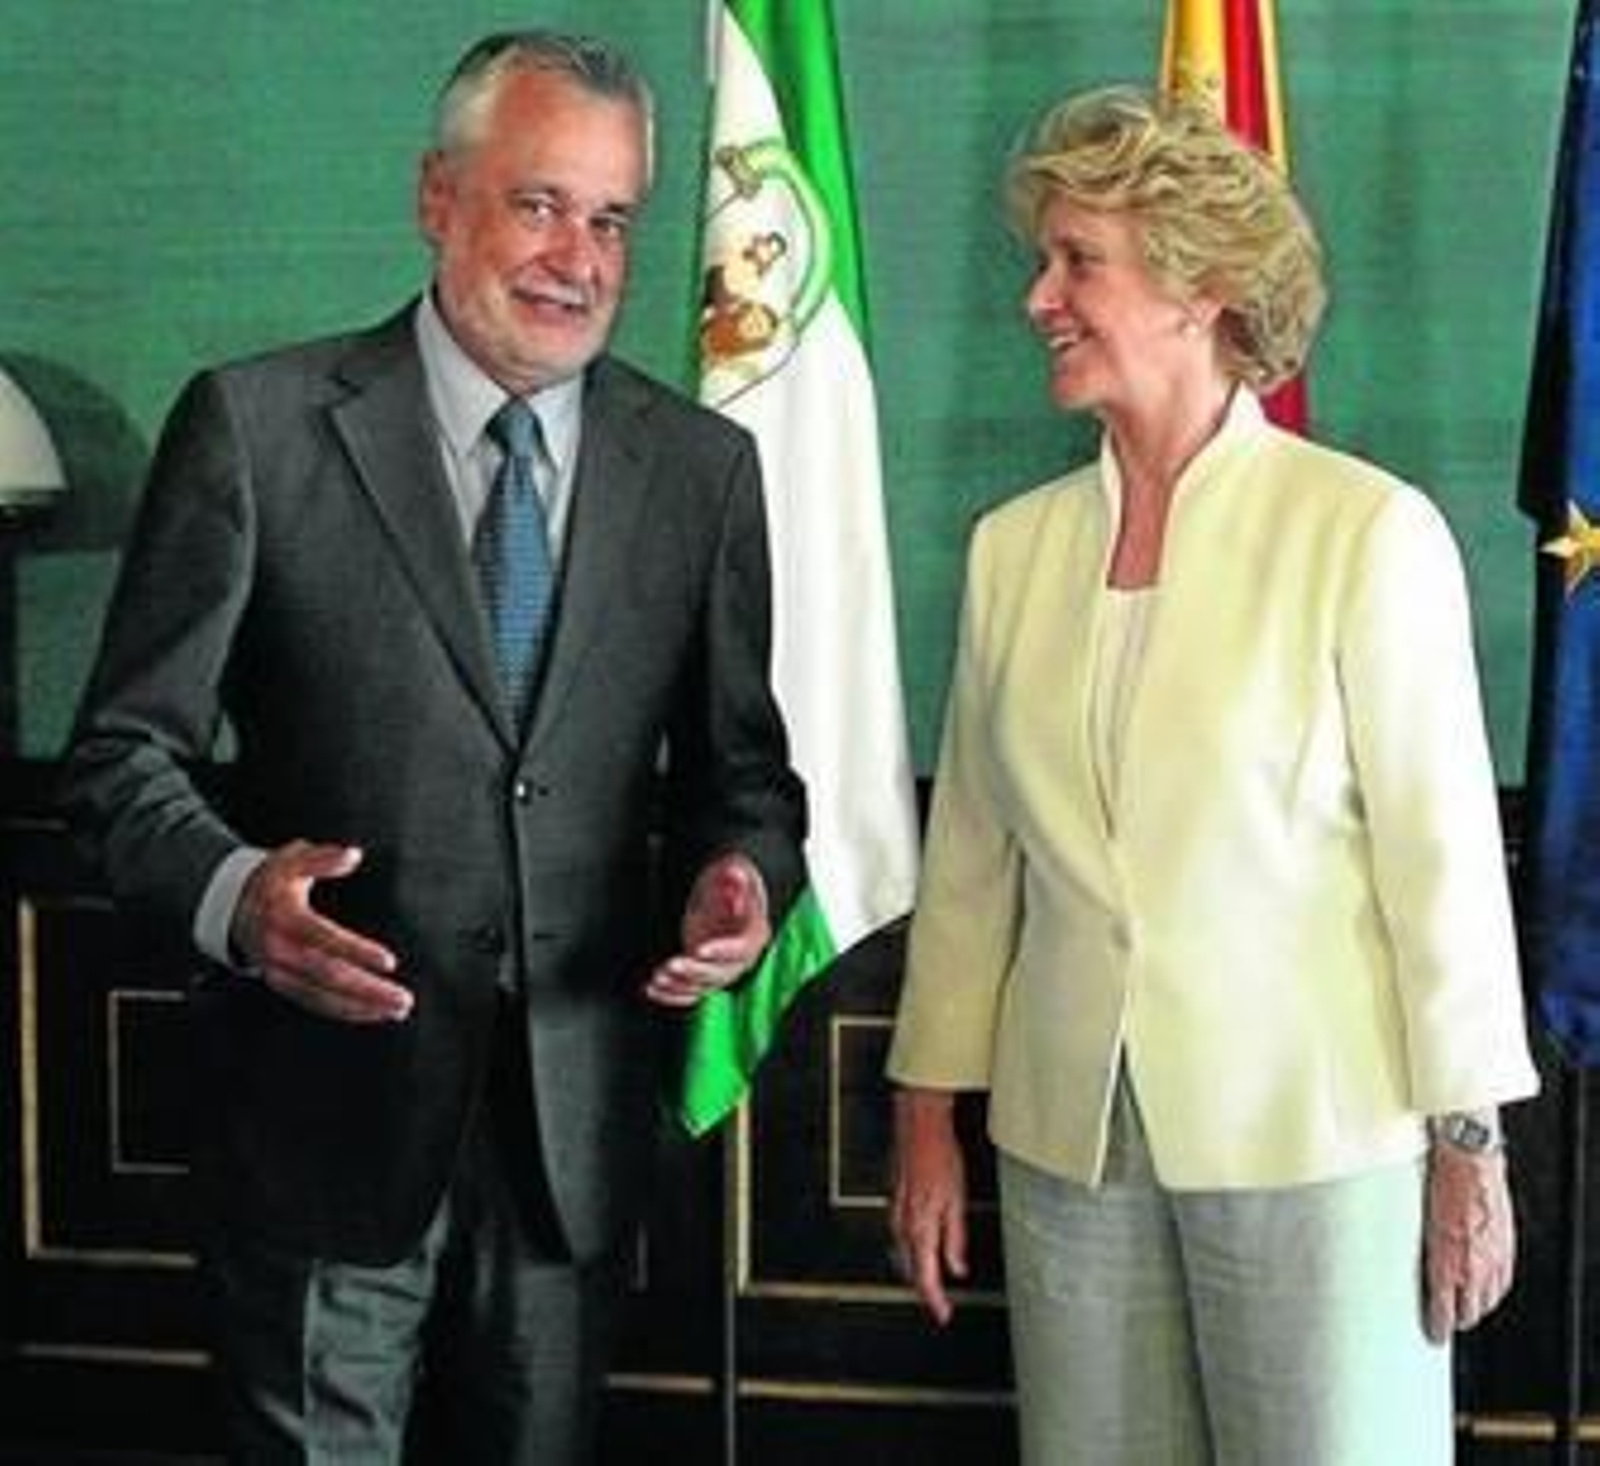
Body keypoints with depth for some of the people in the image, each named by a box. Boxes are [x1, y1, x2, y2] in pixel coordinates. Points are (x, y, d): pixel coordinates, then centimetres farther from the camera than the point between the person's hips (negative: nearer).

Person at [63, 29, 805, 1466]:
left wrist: (744, 875, -11)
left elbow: (740, 767, 11)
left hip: (581, 1120, 3)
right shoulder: (258, 426, -6)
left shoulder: (704, 466, 4)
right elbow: (127, 744, -4)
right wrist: (231, 892, -23)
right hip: (331, 1103, -3)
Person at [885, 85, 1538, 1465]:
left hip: (1314, 1133, -4)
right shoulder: (1014, 546, 4)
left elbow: (1443, 852, -7)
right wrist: (929, 1114, 10)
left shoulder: (1368, 532, -9)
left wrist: (1471, 1147, -6)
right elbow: (971, 853, 9)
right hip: (1070, 1138, 4)